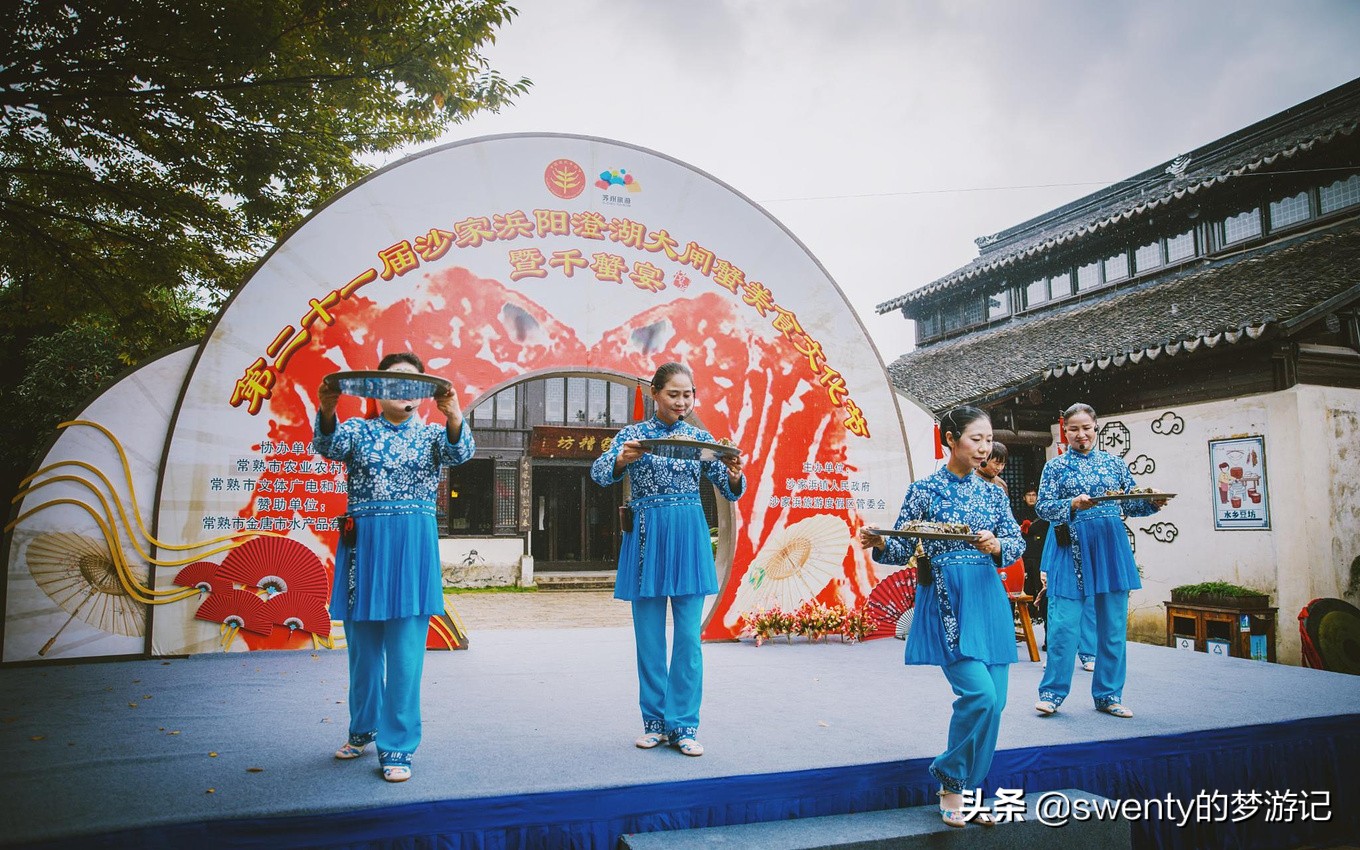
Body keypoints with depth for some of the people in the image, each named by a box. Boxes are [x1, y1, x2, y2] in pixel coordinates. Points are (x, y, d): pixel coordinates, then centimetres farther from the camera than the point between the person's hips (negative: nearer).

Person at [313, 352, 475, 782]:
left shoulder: (432, 434, 7)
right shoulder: (358, 429, 8)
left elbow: (460, 452, -15)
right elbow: (328, 445, -13)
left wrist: (453, 416, -37)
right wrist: (326, 412, -35)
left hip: (412, 543, -1)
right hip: (362, 542, 2)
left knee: (405, 649, -2)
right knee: (362, 644, 13)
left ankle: (397, 747, 8)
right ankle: (363, 729, 34)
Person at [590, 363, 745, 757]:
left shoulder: (701, 437, 7)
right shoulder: (633, 434, 3)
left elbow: (730, 491, 5)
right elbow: (599, 473, -10)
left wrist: (734, 473, -18)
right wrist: (623, 459, -31)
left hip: (689, 537, 1)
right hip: (646, 536, 0)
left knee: (688, 635, 0)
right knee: (649, 636, 7)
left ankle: (684, 726, 10)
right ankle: (655, 723, 20)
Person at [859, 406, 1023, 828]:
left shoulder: (992, 493, 11)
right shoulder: (924, 489, -2)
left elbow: (1018, 543, 7)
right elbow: (903, 550, -1)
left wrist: (996, 545, -14)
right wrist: (878, 543, -21)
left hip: (988, 597, 5)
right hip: (946, 599, -5)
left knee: (994, 700, 4)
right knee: (978, 692, -16)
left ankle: (967, 790, 21)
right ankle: (951, 782, 6)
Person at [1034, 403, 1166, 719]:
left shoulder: (1114, 463, 12)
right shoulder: (1056, 465, 4)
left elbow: (1130, 505, 13)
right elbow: (1043, 507, -3)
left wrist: (1153, 503, -7)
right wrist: (1073, 505, -19)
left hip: (1111, 547, 3)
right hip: (1071, 548, -3)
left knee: (1113, 625, 5)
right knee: (1064, 622, -5)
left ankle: (1108, 695, 17)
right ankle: (1052, 692, 6)